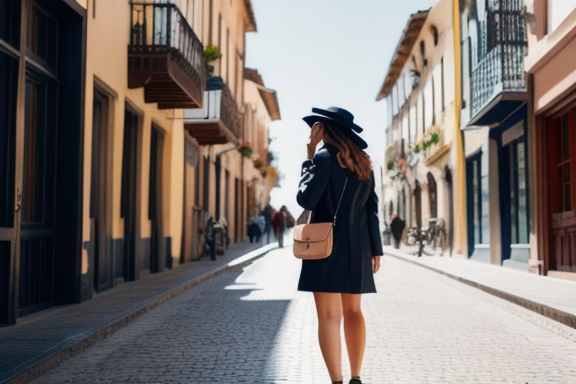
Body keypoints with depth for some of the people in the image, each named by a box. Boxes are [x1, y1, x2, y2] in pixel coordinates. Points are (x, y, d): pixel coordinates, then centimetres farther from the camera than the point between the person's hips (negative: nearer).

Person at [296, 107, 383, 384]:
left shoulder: (325, 157, -8)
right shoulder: (363, 161, 12)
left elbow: (306, 199, -12)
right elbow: (372, 208, 10)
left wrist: (309, 160, -2)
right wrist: (375, 249, 12)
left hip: (327, 243, -6)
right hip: (356, 246, 6)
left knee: (329, 316, -4)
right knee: (353, 311, 15)